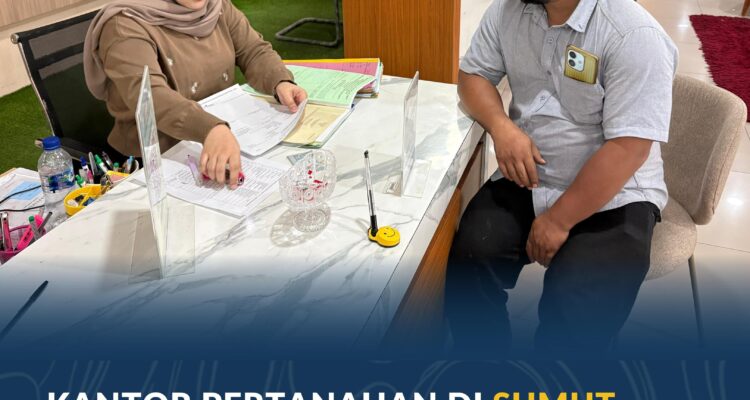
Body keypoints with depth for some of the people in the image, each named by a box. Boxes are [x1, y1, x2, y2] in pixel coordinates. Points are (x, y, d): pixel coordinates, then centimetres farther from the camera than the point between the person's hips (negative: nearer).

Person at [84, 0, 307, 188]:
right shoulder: (126, 26, -18)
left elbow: (254, 50, 2)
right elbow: (148, 96, -33)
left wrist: (281, 83, -20)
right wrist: (210, 129, -51)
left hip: (228, 133, 7)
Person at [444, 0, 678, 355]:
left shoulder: (633, 35, -19)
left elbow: (628, 147, -21)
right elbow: (473, 74, 8)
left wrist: (558, 221, -19)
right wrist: (500, 126, -13)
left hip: (612, 196, -4)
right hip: (527, 181, 5)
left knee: (575, 313, -25)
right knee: (468, 260, -19)